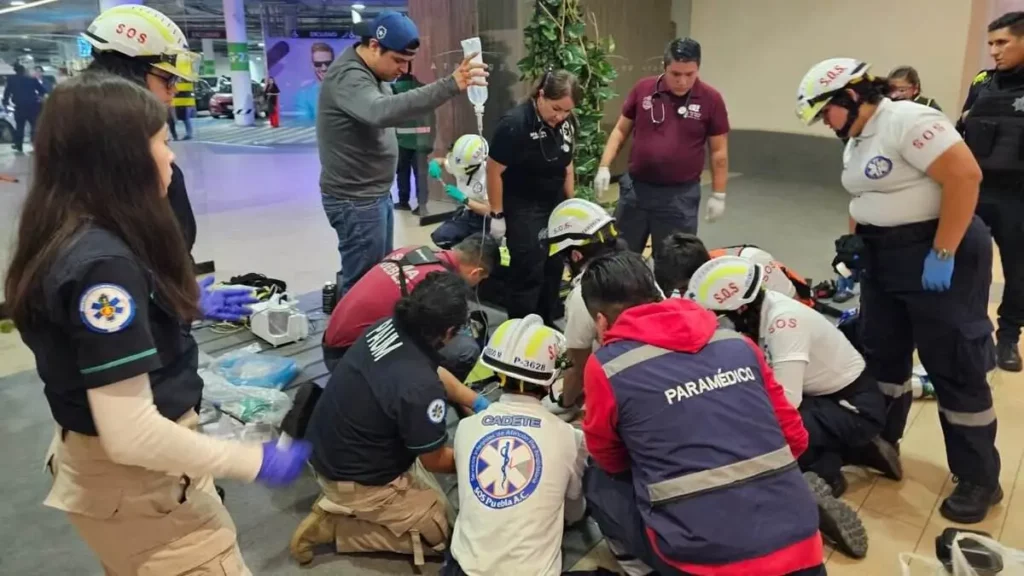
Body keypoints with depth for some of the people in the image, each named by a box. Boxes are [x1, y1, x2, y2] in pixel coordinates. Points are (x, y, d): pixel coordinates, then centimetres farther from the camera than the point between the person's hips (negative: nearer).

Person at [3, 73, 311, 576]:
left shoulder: (71, 237, 0)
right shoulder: (102, 263, -29)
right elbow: (131, 434, -31)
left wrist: (192, 303, 16)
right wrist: (255, 462, -22)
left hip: (97, 464, 9)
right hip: (136, 483, -9)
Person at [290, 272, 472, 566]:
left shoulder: (386, 327, -10)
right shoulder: (420, 387, -33)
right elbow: (435, 461, -14)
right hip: (355, 479, -8)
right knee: (441, 531, 6)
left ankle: (341, 504, 12)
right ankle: (332, 525, 1)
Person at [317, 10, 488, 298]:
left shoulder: (373, 70, 7)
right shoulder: (348, 77, -23)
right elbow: (383, 111, -43)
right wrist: (451, 85, -50)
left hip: (377, 193, 10)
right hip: (356, 201, -10)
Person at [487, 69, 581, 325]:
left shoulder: (567, 123, -2)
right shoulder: (514, 123, -22)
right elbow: (494, 171, -18)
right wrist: (497, 215, -15)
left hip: (555, 204, 7)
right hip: (523, 208, -7)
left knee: (554, 267, 13)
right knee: (528, 271, -7)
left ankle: (547, 324, 29)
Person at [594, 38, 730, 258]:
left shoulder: (711, 99, -6)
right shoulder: (643, 89, -2)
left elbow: (719, 151, -1)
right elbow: (621, 130, 8)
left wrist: (718, 194, -2)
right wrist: (604, 167, -1)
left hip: (681, 195, -2)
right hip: (636, 188, 2)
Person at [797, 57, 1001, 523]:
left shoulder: (908, 120, -16)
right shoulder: (856, 141, 13)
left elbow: (965, 175, -23)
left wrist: (942, 254, -24)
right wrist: (852, 252, 14)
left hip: (938, 255, -9)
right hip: (883, 258, 9)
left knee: (954, 368, -1)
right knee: (881, 356, 15)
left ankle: (979, 480, 13)